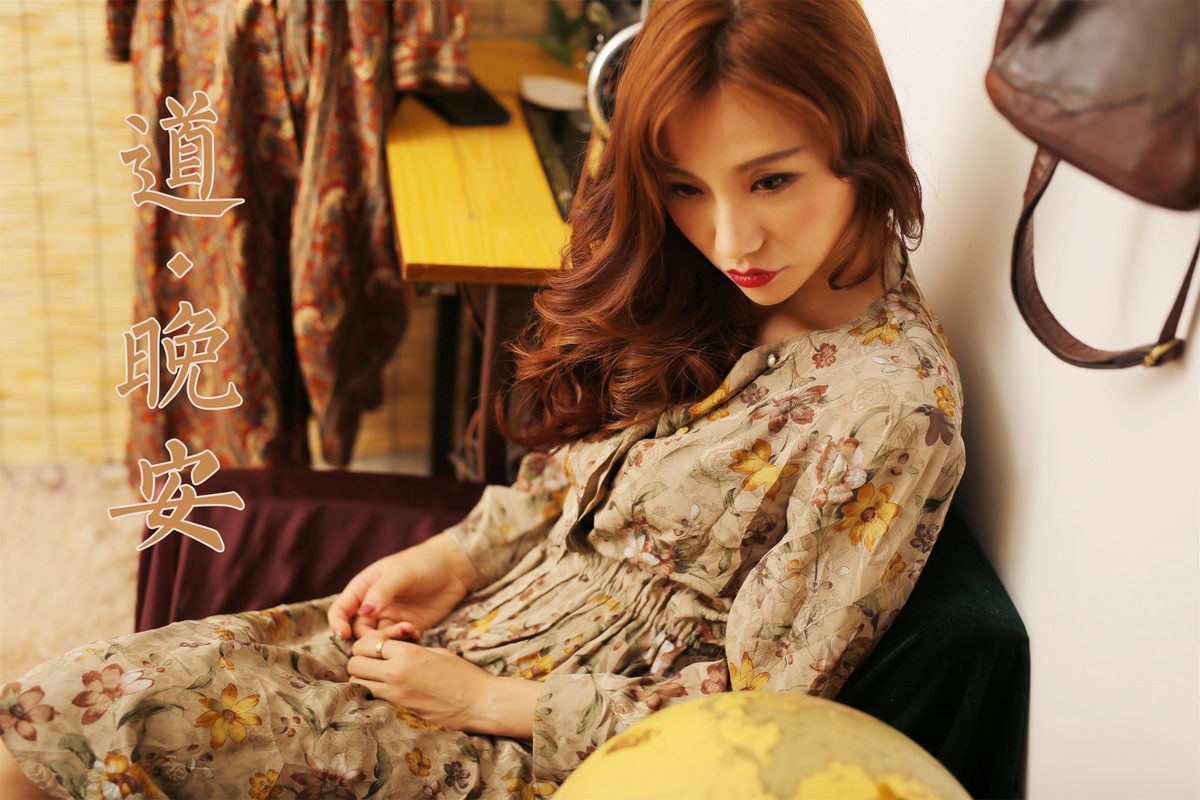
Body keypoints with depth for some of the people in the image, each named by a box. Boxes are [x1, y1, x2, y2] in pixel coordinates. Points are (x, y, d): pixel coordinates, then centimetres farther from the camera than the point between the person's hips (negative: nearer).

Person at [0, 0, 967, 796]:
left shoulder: (892, 403, -22)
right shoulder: (706, 296, 0)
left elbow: (751, 706, -17)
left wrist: (485, 701, -13)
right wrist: (462, 555, -2)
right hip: (483, 615, 7)